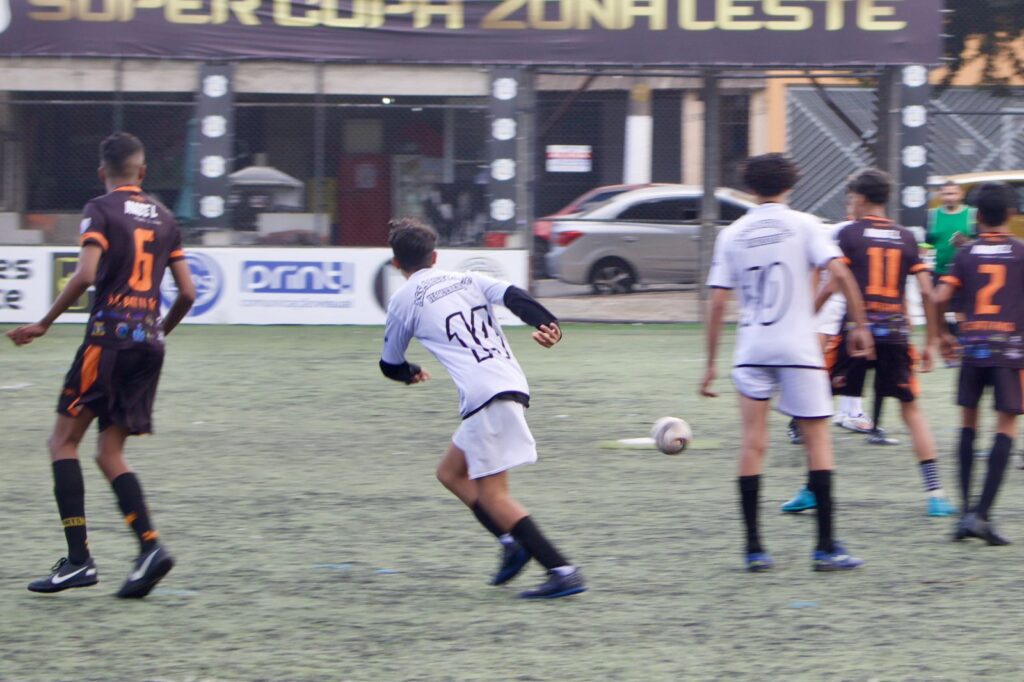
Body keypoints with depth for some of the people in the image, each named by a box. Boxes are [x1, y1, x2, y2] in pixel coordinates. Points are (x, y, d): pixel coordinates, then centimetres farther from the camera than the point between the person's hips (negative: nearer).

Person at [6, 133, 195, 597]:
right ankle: (150, 548, -7)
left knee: (64, 441, 1)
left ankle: (78, 558, -9)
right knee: (110, 454, 11)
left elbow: (86, 275, -16)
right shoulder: (163, 218, 15)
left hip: (109, 336, -6)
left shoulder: (101, 210, -3)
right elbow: (187, 292, 13)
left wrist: (44, 324, -8)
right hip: (149, 342, 6)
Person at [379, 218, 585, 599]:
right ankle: (512, 543, 8)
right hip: (514, 384, 7)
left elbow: (390, 364, 20)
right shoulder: (467, 281, 22)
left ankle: (562, 572, -15)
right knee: (451, 472, 21)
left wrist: (411, 374, 43)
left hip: (485, 396, -7)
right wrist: (546, 323, -13)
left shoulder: (404, 300, 8)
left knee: (492, 494, -5)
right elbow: (514, 297, 3)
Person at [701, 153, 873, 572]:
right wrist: (859, 325, -2)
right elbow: (839, 273, -12)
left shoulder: (732, 235, 6)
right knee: (817, 439, 4)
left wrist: (711, 364, 8)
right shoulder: (802, 225, 0)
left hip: (751, 351, 2)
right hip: (798, 348, -2)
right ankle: (826, 547, 0)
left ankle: (754, 549, 2)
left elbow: (717, 303, 3)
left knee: (753, 443, 5)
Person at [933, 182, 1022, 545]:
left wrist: (943, 335, 12)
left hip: (972, 344, 3)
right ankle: (982, 514, -14)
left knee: (969, 422, 16)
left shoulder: (966, 253, 4)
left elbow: (939, 298, -3)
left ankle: (966, 511, 13)